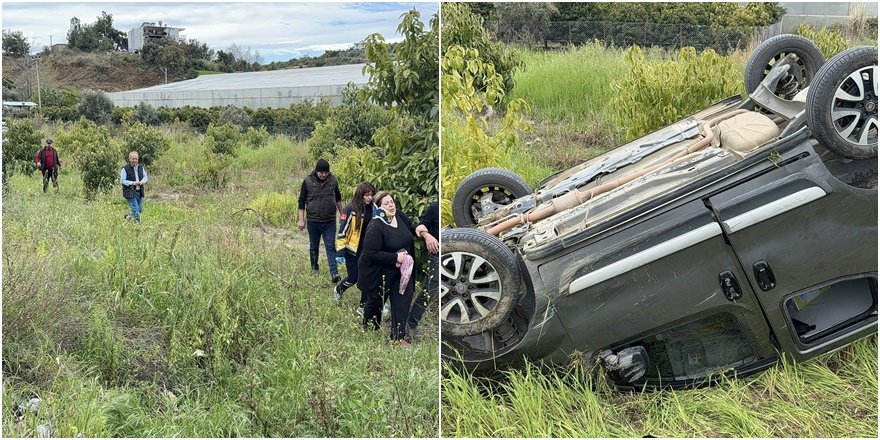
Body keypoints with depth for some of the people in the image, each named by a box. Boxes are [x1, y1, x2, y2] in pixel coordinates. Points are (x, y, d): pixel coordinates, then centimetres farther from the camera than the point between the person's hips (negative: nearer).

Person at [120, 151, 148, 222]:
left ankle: (129, 216, 39)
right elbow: (122, 181, -10)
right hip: (130, 192, -6)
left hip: (139, 192, 6)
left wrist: (143, 181, -5)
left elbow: (145, 176, 18)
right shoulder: (125, 169, -10)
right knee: (135, 210, -8)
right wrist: (132, 183, -21)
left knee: (140, 209, 14)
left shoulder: (141, 167, 7)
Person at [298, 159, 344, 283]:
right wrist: (301, 219, -4)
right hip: (313, 221, 0)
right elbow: (302, 201, -1)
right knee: (314, 246, 14)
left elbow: (338, 199, 14)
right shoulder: (308, 181, -7)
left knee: (331, 247, -5)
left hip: (330, 221, 0)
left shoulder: (332, 180, -1)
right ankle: (314, 268, 32)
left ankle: (334, 273, -9)